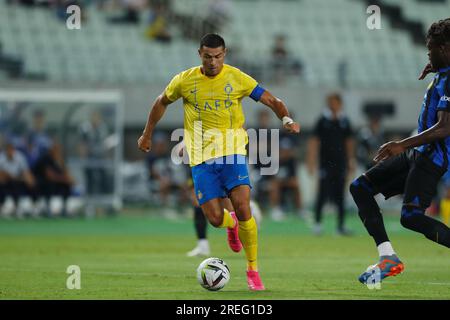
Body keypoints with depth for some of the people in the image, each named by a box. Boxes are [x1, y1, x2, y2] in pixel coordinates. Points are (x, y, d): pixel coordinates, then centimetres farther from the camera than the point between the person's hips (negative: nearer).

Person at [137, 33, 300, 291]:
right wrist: (147, 135, 24)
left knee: (243, 207, -18)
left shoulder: (237, 78, -1)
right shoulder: (185, 81, 2)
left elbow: (272, 100, -1)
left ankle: (253, 269, -3)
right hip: (201, 158, 1)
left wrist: (287, 119, -21)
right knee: (215, 218, -7)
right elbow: (162, 103, 20)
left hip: (232, 153, -1)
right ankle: (232, 224, 34)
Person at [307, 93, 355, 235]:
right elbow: (314, 141, -4)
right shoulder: (323, 121, -2)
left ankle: (341, 225, 8)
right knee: (323, 194, -4)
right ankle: (317, 222, 6)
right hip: (326, 163, -3)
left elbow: (349, 142, 15)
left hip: (341, 163, 3)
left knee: (340, 195, 5)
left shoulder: (344, 121, 8)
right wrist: (311, 161, -10)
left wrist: (351, 161, 12)